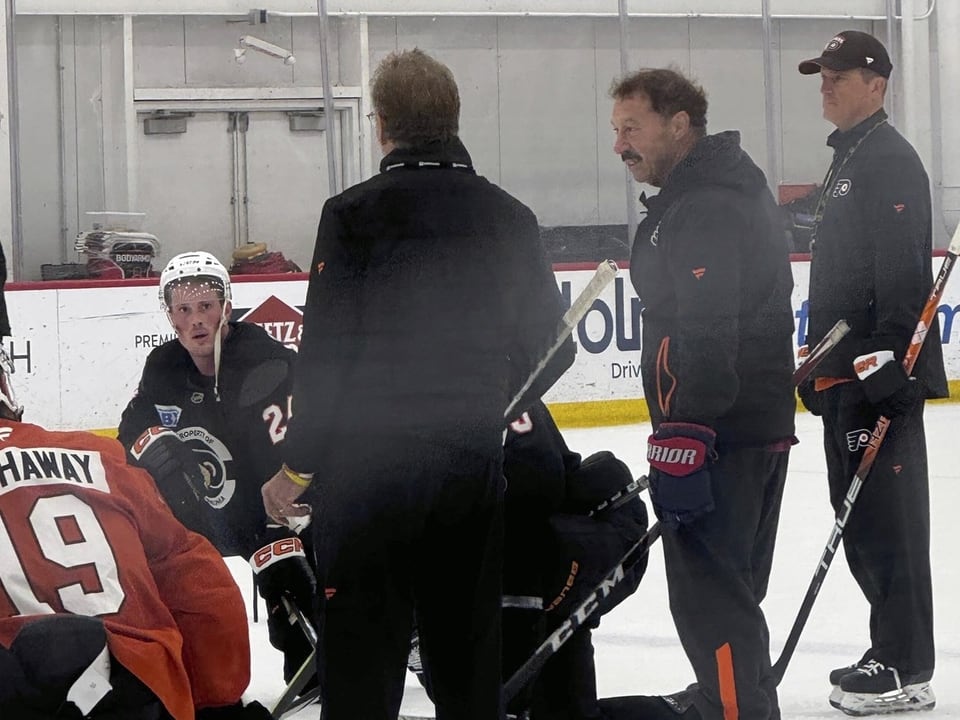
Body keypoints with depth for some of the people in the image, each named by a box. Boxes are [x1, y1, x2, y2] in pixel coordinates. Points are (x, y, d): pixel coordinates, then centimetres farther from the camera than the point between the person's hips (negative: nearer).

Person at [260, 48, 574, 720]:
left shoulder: (353, 213, -9)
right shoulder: (509, 217, 5)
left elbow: (326, 354, -11)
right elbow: (551, 349, 11)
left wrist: (297, 464, -1)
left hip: (369, 463, -4)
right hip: (475, 467, 4)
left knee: (363, 643, -1)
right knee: (469, 642, 13)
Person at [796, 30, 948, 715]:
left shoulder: (889, 159, -12)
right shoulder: (847, 161, 20)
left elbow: (902, 272, -21)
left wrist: (887, 362, -25)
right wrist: (820, 364, 26)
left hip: (880, 371, -11)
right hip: (843, 371, 11)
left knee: (885, 517, -9)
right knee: (861, 518, 14)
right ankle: (892, 650, 22)